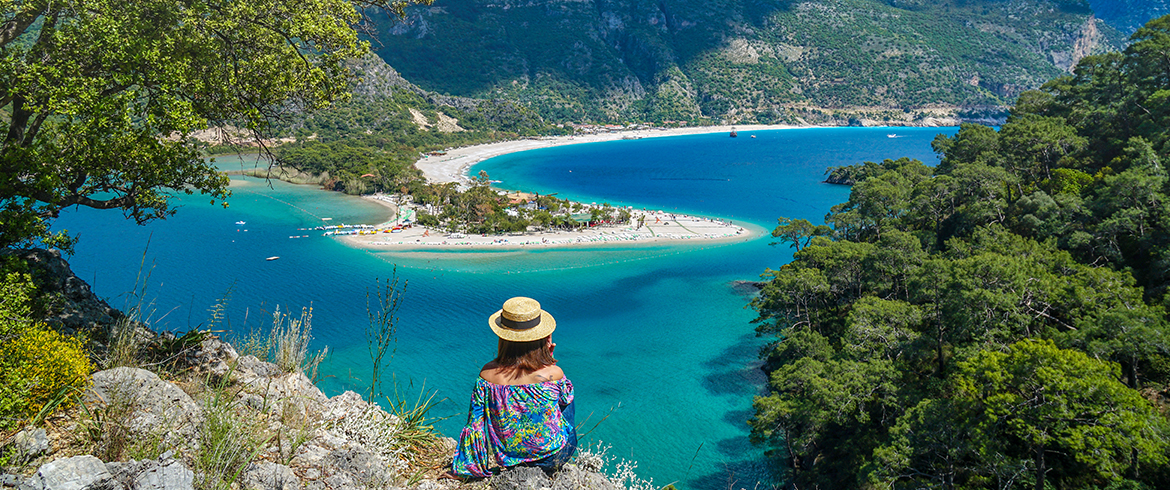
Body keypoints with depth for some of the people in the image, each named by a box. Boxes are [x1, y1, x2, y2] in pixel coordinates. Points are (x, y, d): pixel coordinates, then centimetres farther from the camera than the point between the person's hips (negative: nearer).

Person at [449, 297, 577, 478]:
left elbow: (476, 421, -7)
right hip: (553, 459, -3)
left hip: (504, 459, 3)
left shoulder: (487, 373, -17)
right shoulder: (553, 373, -22)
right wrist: (549, 360, -2)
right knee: (568, 397, 25)